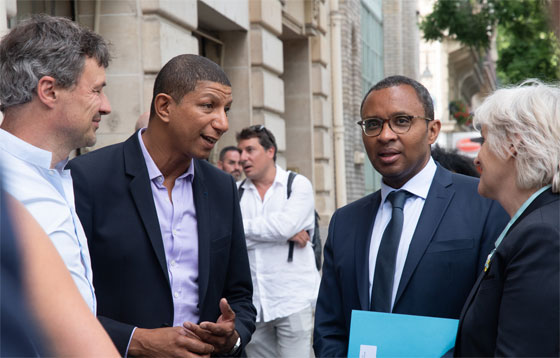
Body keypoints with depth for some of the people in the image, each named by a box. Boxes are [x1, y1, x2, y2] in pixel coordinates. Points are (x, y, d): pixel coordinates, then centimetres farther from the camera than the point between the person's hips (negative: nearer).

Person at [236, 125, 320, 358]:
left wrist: (242, 226, -2)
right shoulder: (236, 193, 11)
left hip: (294, 301, -3)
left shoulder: (298, 185, 3)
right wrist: (285, 234, -9)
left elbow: (286, 225, -15)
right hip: (254, 304, 3)